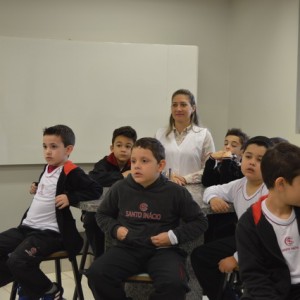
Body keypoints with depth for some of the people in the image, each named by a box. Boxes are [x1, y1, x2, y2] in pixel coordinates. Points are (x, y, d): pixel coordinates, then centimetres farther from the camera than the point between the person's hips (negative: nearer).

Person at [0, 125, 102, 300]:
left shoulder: (71, 173, -13)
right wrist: (36, 187, 15)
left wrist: (70, 197, -26)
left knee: (17, 261, -26)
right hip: (27, 227, 9)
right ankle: (27, 285, 14)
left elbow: (96, 190, -20)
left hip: (50, 232, -9)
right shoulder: (48, 168, 14)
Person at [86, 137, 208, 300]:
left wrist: (174, 236, -8)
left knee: (174, 284, -32)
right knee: (96, 273, -24)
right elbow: (102, 214, 21)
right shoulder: (120, 188, 4)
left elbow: (199, 221, 5)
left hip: (163, 250, -2)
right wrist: (115, 229, 0)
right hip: (128, 248, 2)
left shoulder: (175, 192, -3)